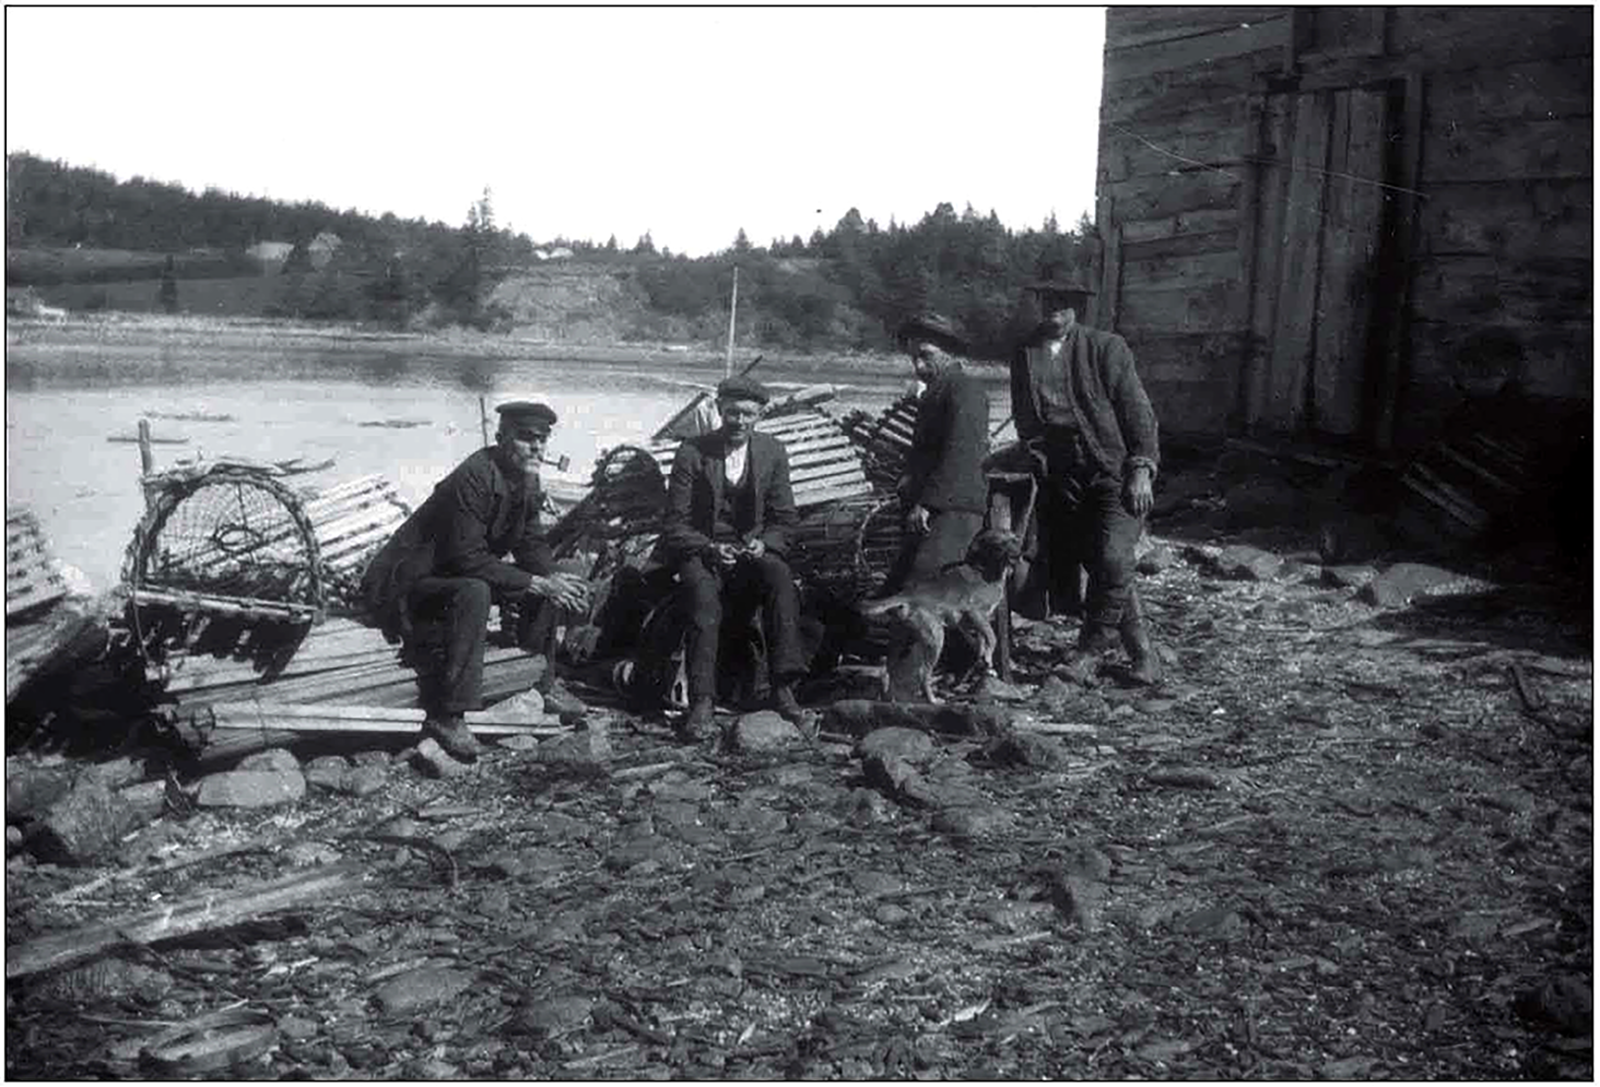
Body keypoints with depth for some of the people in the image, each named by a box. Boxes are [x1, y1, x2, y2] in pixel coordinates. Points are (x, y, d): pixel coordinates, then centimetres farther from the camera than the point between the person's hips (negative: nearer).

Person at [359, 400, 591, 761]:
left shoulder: (526, 483, 2)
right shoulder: (474, 478, -26)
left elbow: (532, 546, 6)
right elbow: (467, 558, -31)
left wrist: (552, 580, -16)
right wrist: (536, 584, -29)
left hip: (457, 578, 9)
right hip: (403, 585, -9)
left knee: (547, 587, 1)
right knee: (474, 592, -37)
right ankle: (446, 716, -34)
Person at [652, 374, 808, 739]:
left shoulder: (773, 453, 5)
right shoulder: (692, 453, -3)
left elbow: (784, 519, 8)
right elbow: (675, 524, -3)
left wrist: (764, 544, -14)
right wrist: (710, 549, -21)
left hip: (753, 549, 2)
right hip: (700, 551, -2)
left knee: (780, 576, -31)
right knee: (702, 592, -35)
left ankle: (783, 688, -32)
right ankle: (701, 702, -36)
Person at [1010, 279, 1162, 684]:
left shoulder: (1106, 348, 2)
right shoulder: (1024, 356, 13)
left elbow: (1137, 411, 0)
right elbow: (1024, 419, 19)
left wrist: (1141, 470, -8)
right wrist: (1038, 460, 4)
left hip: (1113, 473, -4)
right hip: (1060, 481, 4)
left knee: (1112, 560, -21)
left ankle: (1093, 643, 5)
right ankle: (1142, 652, 13)